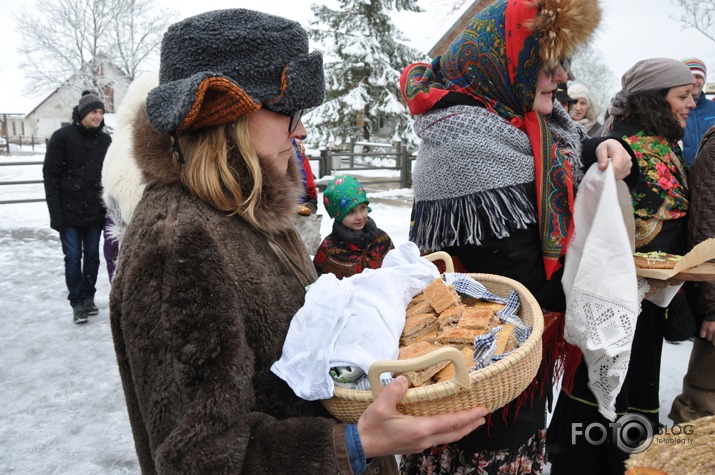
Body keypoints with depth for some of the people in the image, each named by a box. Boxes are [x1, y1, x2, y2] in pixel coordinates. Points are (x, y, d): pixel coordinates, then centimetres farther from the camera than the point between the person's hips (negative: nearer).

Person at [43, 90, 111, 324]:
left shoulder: (105, 139, 6)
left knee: (92, 256, 10)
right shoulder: (63, 137, -6)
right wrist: (55, 211, -11)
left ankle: (88, 298, 24)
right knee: (73, 258, 1)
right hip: (70, 211, -3)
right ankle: (77, 303, 12)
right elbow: (50, 174, -6)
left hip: (95, 212, 3)